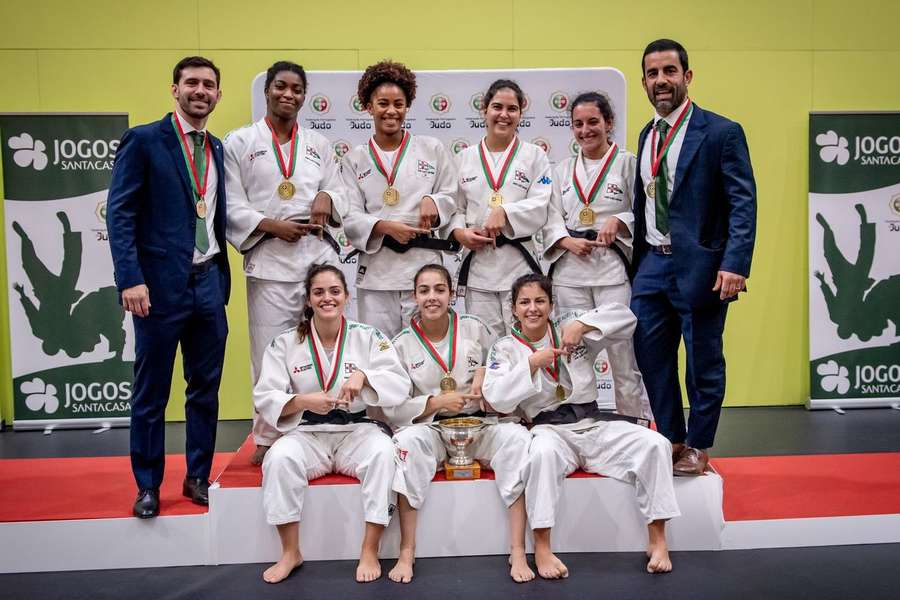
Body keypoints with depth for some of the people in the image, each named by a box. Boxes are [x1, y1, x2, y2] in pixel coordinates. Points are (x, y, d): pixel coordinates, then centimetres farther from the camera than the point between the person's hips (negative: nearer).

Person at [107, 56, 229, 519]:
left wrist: (223, 279, 7)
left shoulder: (218, 149, 13)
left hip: (209, 282, 5)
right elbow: (120, 214, -9)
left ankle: (198, 478, 24)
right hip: (160, 284, -5)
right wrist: (131, 279, -17)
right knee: (150, 392, 6)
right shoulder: (143, 140, -4)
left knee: (206, 389, 11)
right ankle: (147, 486, 19)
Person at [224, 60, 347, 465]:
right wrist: (273, 226, -13)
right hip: (269, 260, -2)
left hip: (319, 254, 3)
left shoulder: (318, 144, 17)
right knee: (270, 352, -2)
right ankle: (267, 439, 12)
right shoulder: (239, 143, 7)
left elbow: (340, 196, 17)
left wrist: (327, 197, -6)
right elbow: (232, 207, 1)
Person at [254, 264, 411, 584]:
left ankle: (369, 552, -19)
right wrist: (304, 401, -22)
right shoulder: (286, 343, 1)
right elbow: (264, 399, -3)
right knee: (279, 458, -31)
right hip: (308, 433, 1)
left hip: (357, 430, 0)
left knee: (383, 453, -32)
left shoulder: (368, 337, 0)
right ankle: (290, 553, -12)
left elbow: (400, 386, -8)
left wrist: (363, 375, -26)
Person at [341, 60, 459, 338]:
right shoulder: (355, 159, 9)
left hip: (424, 265, 0)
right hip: (377, 269, 1)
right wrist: (385, 226, -15)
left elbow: (450, 197, 13)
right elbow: (350, 217, 3)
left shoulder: (432, 149, 8)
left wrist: (433, 201, -9)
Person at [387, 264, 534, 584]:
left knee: (516, 436, -30)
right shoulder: (402, 344, 0)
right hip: (431, 429, -1)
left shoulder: (474, 328, 2)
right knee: (407, 440, -35)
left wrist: (485, 372, -8)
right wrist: (437, 402, -16)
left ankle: (518, 552, -27)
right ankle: (406, 553, -27)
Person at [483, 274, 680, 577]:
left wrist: (581, 325, -16)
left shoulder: (569, 327, 7)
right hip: (550, 429, -3)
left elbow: (624, 316, -2)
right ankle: (541, 547, -27)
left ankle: (658, 541, -7)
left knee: (655, 444, -18)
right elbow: (496, 398, -11)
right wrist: (533, 363, -19)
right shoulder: (506, 348, 4)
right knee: (544, 453, -38)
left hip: (595, 424, 3)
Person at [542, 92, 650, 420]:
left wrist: (618, 221, -17)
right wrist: (568, 241, -9)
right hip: (570, 271, 4)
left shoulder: (627, 163, 3)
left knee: (623, 351, -4)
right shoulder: (563, 170, 14)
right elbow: (551, 219, 9)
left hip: (613, 269, -3)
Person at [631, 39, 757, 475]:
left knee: (703, 362, 5)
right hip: (651, 264, 6)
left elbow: (743, 204, -11)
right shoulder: (647, 135, 14)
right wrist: (637, 260, 12)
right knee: (651, 357, 10)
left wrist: (735, 264, -22)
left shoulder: (721, 132, -6)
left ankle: (698, 448, 22)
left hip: (699, 266, -6)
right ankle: (671, 440, 27)